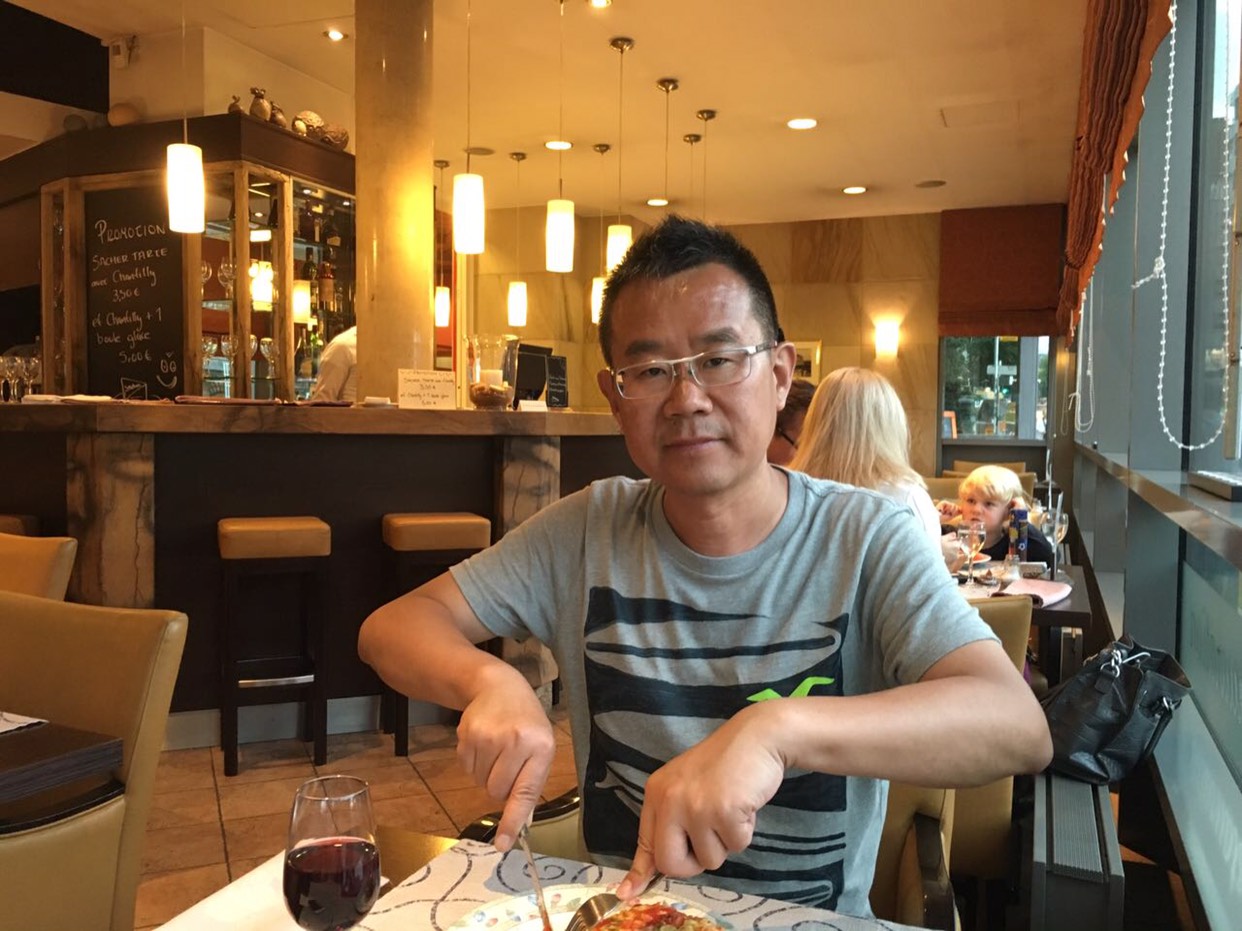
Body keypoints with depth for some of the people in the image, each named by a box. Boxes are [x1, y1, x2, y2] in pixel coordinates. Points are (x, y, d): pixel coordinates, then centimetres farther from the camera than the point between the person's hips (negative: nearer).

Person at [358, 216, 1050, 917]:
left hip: (816, 916, -2)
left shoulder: (865, 541, -12)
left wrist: (776, 728, -38)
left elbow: (1019, 727, -24)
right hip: (615, 909, 3)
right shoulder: (587, 532, -3)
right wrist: (490, 681, -24)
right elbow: (395, 626, -3)